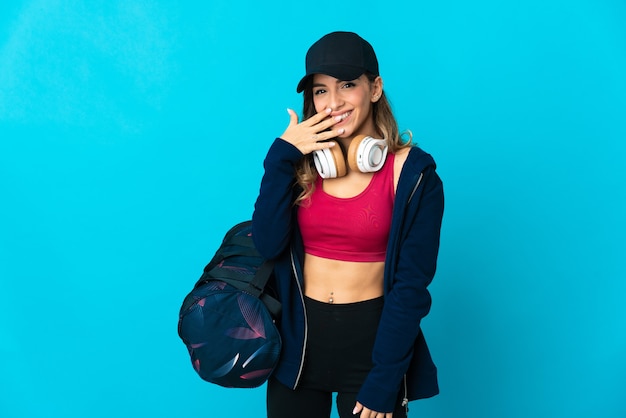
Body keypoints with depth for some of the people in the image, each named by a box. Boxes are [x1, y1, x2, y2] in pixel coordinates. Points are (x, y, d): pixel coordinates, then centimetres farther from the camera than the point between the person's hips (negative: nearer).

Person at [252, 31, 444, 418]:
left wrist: (384, 382, -12)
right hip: (298, 340, 3)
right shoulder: (299, 162, -1)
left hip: (371, 339, -3)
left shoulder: (412, 173, -11)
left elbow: (412, 283, -11)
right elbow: (268, 245, -12)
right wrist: (281, 156, -17)